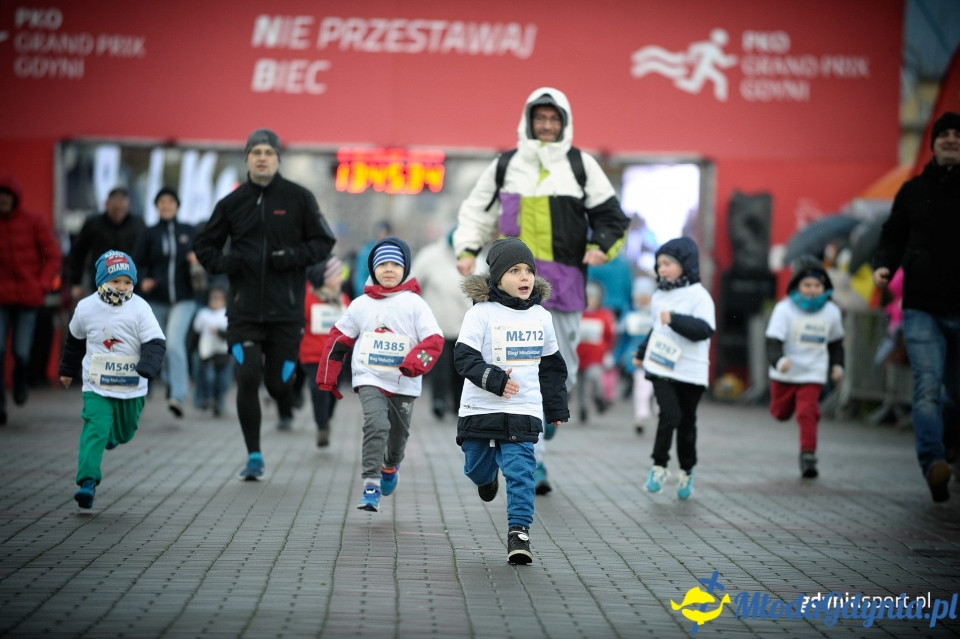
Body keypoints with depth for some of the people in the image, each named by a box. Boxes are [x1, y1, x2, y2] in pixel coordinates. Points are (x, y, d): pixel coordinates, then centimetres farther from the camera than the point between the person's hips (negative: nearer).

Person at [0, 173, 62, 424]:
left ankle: (21, 384, 30)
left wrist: (43, 286, -6)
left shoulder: (34, 222, -1)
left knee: (21, 351, -3)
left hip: (28, 297, -1)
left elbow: (53, 256, 4)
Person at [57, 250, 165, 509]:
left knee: (124, 433, 17)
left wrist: (147, 369, -34)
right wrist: (68, 370, 24)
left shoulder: (140, 309, -11)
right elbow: (75, 340, 14)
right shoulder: (86, 308, -4)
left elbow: (155, 343, -16)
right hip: (96, 386, -1)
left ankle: (113, 435, 53)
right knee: (94, 431, -15)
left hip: (132, 387, 1)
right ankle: (88, 482, -17)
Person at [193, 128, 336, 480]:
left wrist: (295, 255, -13)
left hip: (286, 309, -1)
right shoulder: (232, 203, 5)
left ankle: (286, 410, 40)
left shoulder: (298, 198, 1)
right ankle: (254, 457, 4)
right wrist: (222, 262, -8)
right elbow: (204, 245, 14)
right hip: (244, 309, 1)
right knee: (248, 379, -8)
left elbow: (324, 242, 5)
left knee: (277, 381, 2)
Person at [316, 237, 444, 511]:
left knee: (398, 435, 17)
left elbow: (434, 340, -10)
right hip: (370, 379, -1)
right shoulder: (361, 304, 2)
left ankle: (390, 467, 50)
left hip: (404, 384, 1)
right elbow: (339, 339, 11)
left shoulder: (414, 304, -4)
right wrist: (327, 377, 10)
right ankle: (370, 488, -24)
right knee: (376, 425, -23)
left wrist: (414, 363, -28)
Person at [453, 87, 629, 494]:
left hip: (564, 281, 1)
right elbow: (477, 211, 18)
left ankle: (547, 407, 29)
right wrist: (467, 249, 3)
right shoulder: (505, 166, 11)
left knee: (560, 369, 0)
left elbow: (611, 215, 12)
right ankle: (532, 462, -3)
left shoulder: (582, 166, 9)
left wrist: (601, 246, -6)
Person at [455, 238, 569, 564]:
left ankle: (519, 531, -8)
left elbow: (552, 365, 17)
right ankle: (489, 475, 48)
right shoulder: (481, 313, -7)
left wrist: (557, 408, 18)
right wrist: (493, 379, -29)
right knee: (478, 470, 13)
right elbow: (464, 356, -13)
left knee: (520, 471, -11)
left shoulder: (541, 316, 7)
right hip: (480, 408, -1)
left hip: (523, 411, 1)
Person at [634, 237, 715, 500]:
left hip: (690, 372, -3)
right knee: (669, 415, -14)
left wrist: (675, 319, -29)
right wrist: (642, 352, 30)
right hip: (661, 368, 3)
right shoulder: (659, 297, 11)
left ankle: (686, 471, 23)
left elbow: (705, 329, -21)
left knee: (687, 422, 7)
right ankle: (659, 466, -4)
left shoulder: (699, 296, -7)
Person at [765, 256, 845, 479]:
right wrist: (779, 360, -39)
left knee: (808, 414, -15)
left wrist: (837, 364, 8)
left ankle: (808, 456, -10)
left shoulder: (831, 312, 0)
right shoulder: (784, 309, -12)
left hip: (813, 374, 0)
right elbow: (773, 341, -21)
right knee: (781, 413, 15)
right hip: (784, 375, 0)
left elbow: (835, 341, 18)